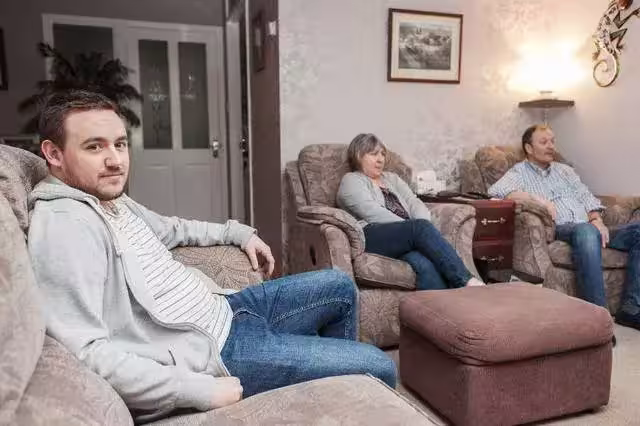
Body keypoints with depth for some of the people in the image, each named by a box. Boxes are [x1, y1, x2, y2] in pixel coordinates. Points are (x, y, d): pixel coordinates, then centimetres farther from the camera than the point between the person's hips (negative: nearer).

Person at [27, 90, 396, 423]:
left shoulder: (112, 200, 8)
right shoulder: (64, 225, -23)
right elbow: (86, 352, -30)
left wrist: (239, 233, 27)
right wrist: (201, 390, -29)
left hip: (221, 311, 10)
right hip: (210, 351, -10)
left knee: (339, 286, 20)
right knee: (379, 368, -4)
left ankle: (338, 367, 39)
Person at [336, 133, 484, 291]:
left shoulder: (392, 178, 30)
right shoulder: (351, 181, 10)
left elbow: (414, 203, 15)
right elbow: (373, 213, -8)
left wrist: (424, 227, -10)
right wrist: (420, 228, -15)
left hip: (405, 237, 5)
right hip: (373, 239, -5)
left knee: (422, 263, -30)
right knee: (421, 227, -32)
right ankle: (466, 281, -38)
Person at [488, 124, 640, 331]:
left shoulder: (565, 170, 30)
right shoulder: (520, 172, 10)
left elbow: (586, 197, 20)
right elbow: (496, 190, -11)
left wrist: (596, 220, -1)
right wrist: (537, 199, -17)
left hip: (588, 228, 7)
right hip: (558, 231, -6)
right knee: (586, 231, -39)